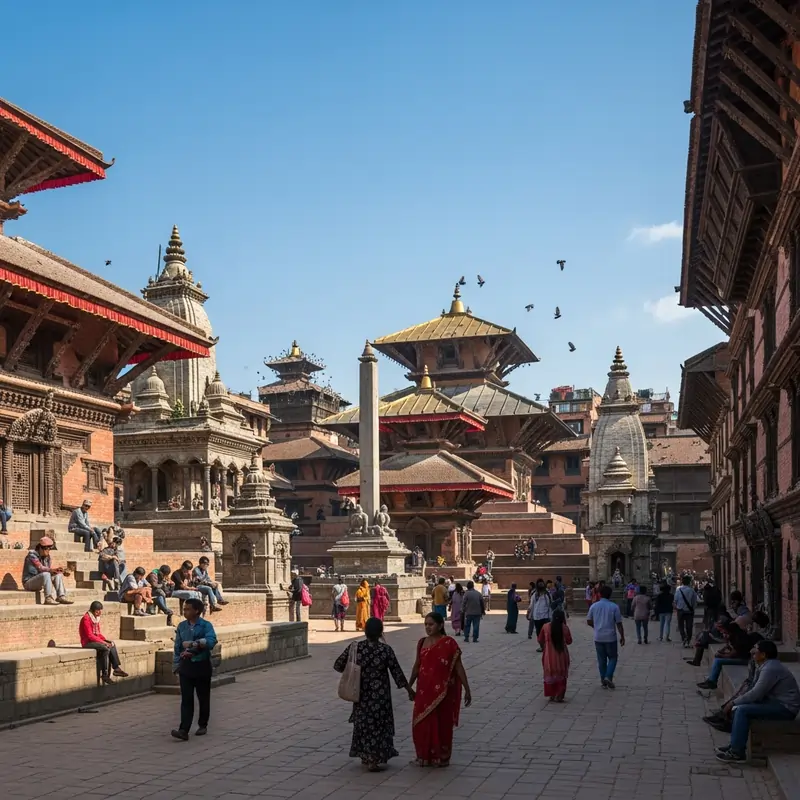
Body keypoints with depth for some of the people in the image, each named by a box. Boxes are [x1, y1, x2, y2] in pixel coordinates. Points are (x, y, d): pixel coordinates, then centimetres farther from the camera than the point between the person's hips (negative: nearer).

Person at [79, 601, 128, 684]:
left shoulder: (96, 618, 12)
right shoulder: (86, 619, -15)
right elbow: (90, 636, -20)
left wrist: (106, 640, -3)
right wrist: (103, 642, -22)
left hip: (96, 640, 8)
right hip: (87, 642, -8)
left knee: (112, 645, -16)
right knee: (105, 648, -30)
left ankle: (116, 668, -18)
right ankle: (105, 674, -27)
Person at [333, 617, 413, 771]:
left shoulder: (354, 647, -8)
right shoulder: (386, 650, -13)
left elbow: (338, 665, -2)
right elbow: (397, 672, -8)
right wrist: (409, 689, 3)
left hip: (362, 695, 2)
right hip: (380, 696, -2)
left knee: (363, 724, 18)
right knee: (379, 724, 10)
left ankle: (366, 757, 27)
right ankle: (377, 759, 11)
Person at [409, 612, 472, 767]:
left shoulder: (449, 643, -11)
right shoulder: (422, 642, 4)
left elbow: (458, 667, -8)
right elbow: (417, 665, 14)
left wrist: (467, 689, -8)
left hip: (442, 691, -4)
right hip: (424, 691, 5)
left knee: (441, 724, 6)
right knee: (421, 724, 8)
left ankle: (441, 757, 20)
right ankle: (424, 756, 23)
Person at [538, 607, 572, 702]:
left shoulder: (546, 626, -7)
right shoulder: (564, 627, -13)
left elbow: (540, 640, 3)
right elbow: (569, 641, -1)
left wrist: (543, 647, 23)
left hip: (549, 656, 2)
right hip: (561, 656, -1)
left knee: (550, 675, 17)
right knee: (561, 676, 11)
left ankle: (552, 695, 21)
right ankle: (559, 696, 7)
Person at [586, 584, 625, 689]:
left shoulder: (594, 606, -1)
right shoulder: (614, 607, -9)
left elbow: (589, 622, 7)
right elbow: (619, 624, -7)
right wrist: (622, 637, 3)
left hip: (598, 637, 3)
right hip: (610, 637, -3)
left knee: (601, 660, 12)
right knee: (613, 658, 12)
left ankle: (603, 681, 15)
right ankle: (608, 677, -5)